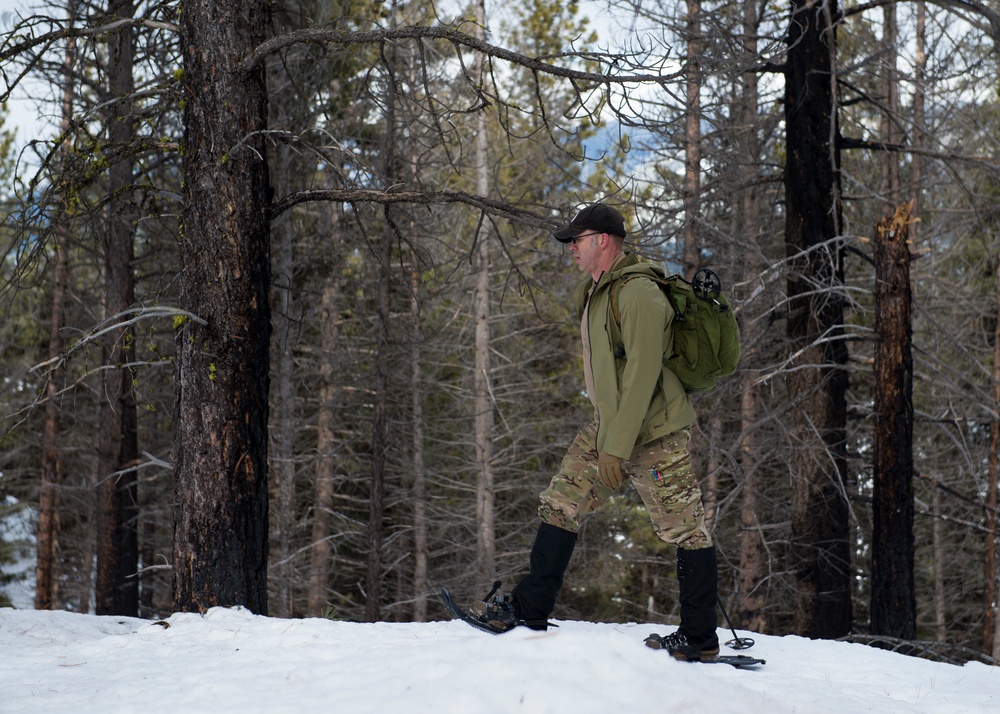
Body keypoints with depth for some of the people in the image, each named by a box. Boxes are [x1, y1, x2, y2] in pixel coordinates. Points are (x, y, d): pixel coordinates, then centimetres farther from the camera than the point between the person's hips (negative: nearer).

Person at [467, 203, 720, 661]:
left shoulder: (638, 295, -19)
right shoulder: (594, 294, 11)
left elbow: (643, 373, -24)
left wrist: (617, 445, -25)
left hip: (652, 434, -10)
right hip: (607, 426, 10)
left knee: (684, 531, 0)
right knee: (560, 506, 5)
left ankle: (700, 640, 8)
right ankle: (529, 609, 9)